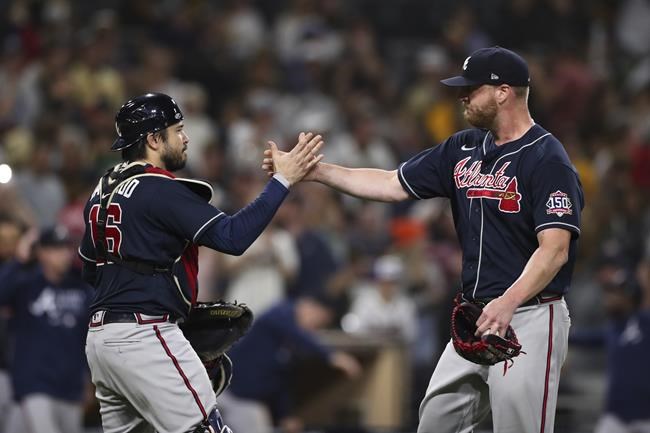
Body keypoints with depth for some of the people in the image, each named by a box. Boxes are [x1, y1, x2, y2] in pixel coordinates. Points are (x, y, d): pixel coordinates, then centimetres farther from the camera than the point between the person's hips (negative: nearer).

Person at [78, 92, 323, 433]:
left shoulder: (103, 191, 15)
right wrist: (282, 180, -16)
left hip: (100, 336, 9)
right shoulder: (160, 191, -12)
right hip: (144, 337, -9)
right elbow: (232, 237, -18)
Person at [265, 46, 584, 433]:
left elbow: (554, 250, -22)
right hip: (476, 317, 8)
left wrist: (507, 303, -36)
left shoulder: (548, 160, -13)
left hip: (529, 319, -8)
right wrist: (314, 170, 9)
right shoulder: (463, 150, 12)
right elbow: (392, 185, 16)